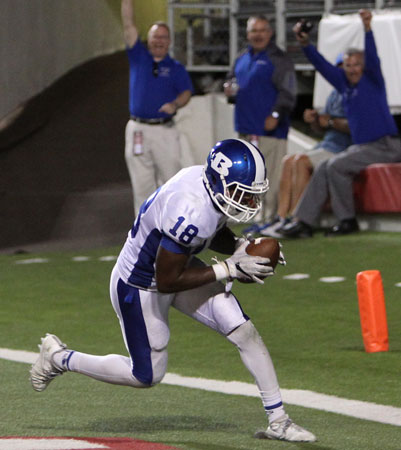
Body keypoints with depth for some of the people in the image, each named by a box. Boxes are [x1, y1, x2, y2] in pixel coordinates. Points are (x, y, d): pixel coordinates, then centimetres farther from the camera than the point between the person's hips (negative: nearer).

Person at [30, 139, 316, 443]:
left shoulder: (214, 183, -12)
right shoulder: (189, 213, -39)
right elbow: (167, 282, -29)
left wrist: (242, 247, -10)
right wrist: (230, 269, -28)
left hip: (175, 262, 8)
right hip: (139, 286, -8)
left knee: (246, 333, -3)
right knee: (147, 376, 8)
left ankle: (278, 421, 8)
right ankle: (60, 358, 27)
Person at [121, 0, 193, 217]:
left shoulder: (176, 68, 7)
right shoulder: (138, 57, 8)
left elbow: (186, 92, 0)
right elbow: (128, 24, 3)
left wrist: (175, 104, -21)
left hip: (165, 130, -1)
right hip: (138, 129, 1)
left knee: (171, 180, -1)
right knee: (141, 184, 3)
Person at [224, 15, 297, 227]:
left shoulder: (278, 59, -6)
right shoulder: (242, 59, 18)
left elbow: (288, 92, -12)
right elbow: (233, 80, 32)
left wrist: (276, 115, -21)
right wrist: (229, 88, 8)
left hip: (269, 128, -8)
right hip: (245, 127, 8)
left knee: (271, 174, -10)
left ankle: (271, 216, -9)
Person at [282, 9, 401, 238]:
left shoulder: (372, 80, -5)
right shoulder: (344, 83, 14)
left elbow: (373, 59, -22)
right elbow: (324, 66, 17)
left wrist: (368, 29, -36)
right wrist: (306, 44, 6)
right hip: (362, 145, 9)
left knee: (336, 166, -21)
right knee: (324, 168, 1)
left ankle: (348, 221, -13)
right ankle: (305, 221, -1)